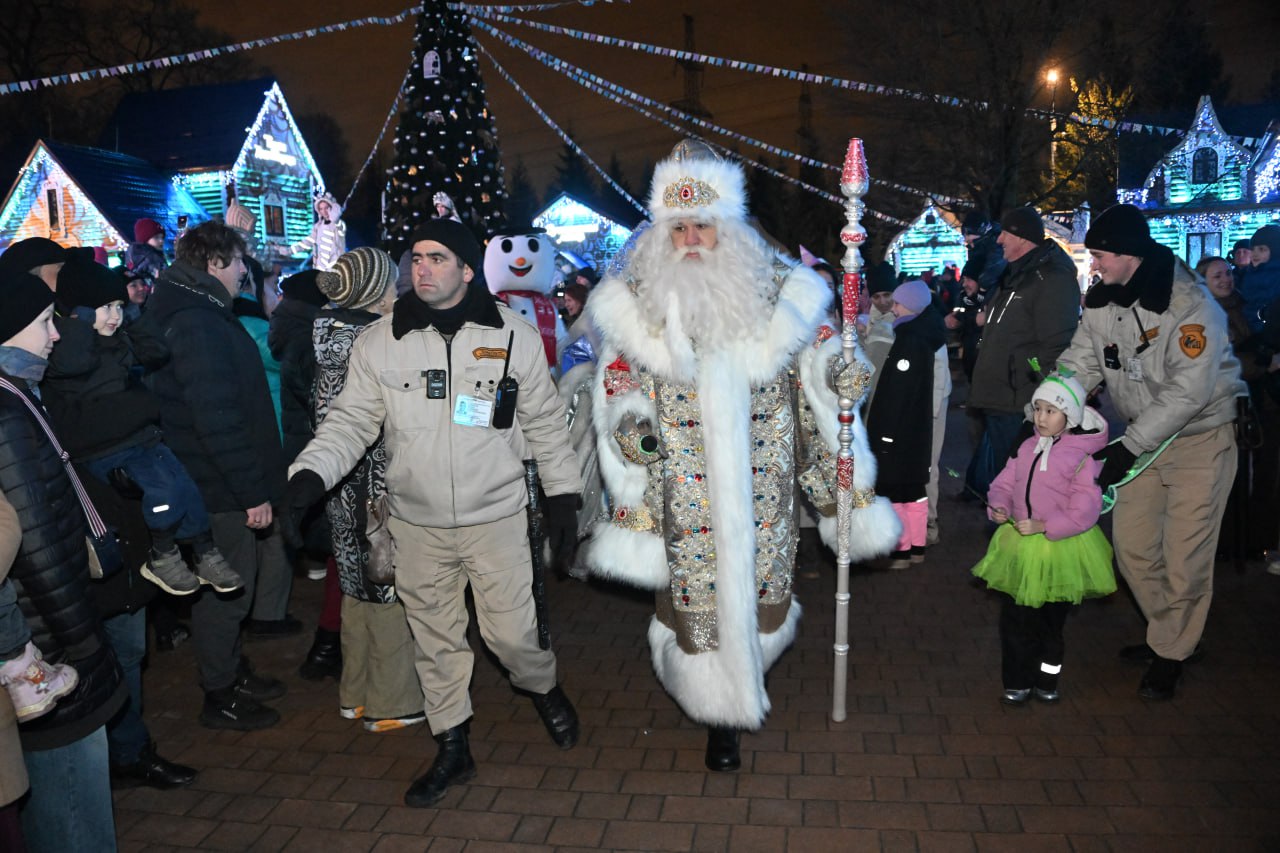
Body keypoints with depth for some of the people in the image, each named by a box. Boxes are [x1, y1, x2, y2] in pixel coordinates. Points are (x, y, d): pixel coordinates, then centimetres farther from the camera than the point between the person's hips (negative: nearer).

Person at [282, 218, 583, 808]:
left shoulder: (515, 337, -3)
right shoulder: (379, 342, -1)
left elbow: (545, 423, 5)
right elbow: (350, 421, 2)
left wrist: (562, 494, 5)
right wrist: (309, 474, -15)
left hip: (497, 517, -2)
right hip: (416, 523, 2)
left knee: (511, 634, 2)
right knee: (435, 639, 13)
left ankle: (544, 689, 37)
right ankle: (452, 748, 33)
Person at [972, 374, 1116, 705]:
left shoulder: (1083, 457, -14)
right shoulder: (1027, 448, 3)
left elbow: (1085, 510, -19)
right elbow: (1003, 483, 9)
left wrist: (1044, 526, -25)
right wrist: (998, 506, -12)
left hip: (1060, 549, -5)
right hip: (1019, 547, 5)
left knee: (1051, 622, 13)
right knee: (1014, 621, 8)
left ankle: (1046, 681, 33)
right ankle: (1018, 682, 22)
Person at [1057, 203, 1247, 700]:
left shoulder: (1189, 304, -25)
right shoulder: (1102, 299, -4)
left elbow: (1189, 391, -29)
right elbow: (1079, 363, -3)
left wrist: (1129, 447, -29)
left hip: (1201, 437, -6)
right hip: (1144, 436, 7)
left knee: (1185, 554, -2)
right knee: (1132, 545, 11)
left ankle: (1170, 655, 17)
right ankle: (1168, 631, 34)